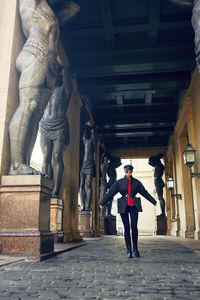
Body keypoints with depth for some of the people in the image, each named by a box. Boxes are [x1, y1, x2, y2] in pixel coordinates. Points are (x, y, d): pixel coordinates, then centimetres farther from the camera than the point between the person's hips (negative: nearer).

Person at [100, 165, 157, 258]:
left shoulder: (136, 182, 7)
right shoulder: (119, 182, 4)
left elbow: (145, 193, 17)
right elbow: (110, 193, 4)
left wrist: (153, 201, 23)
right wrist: (102, 203, 3)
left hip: (134, 206, 1)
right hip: (123, 206, -1)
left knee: (134, 227, -9)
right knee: (126, 228, 0)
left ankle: (135, 248, 11)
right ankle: (129, 250, 9)